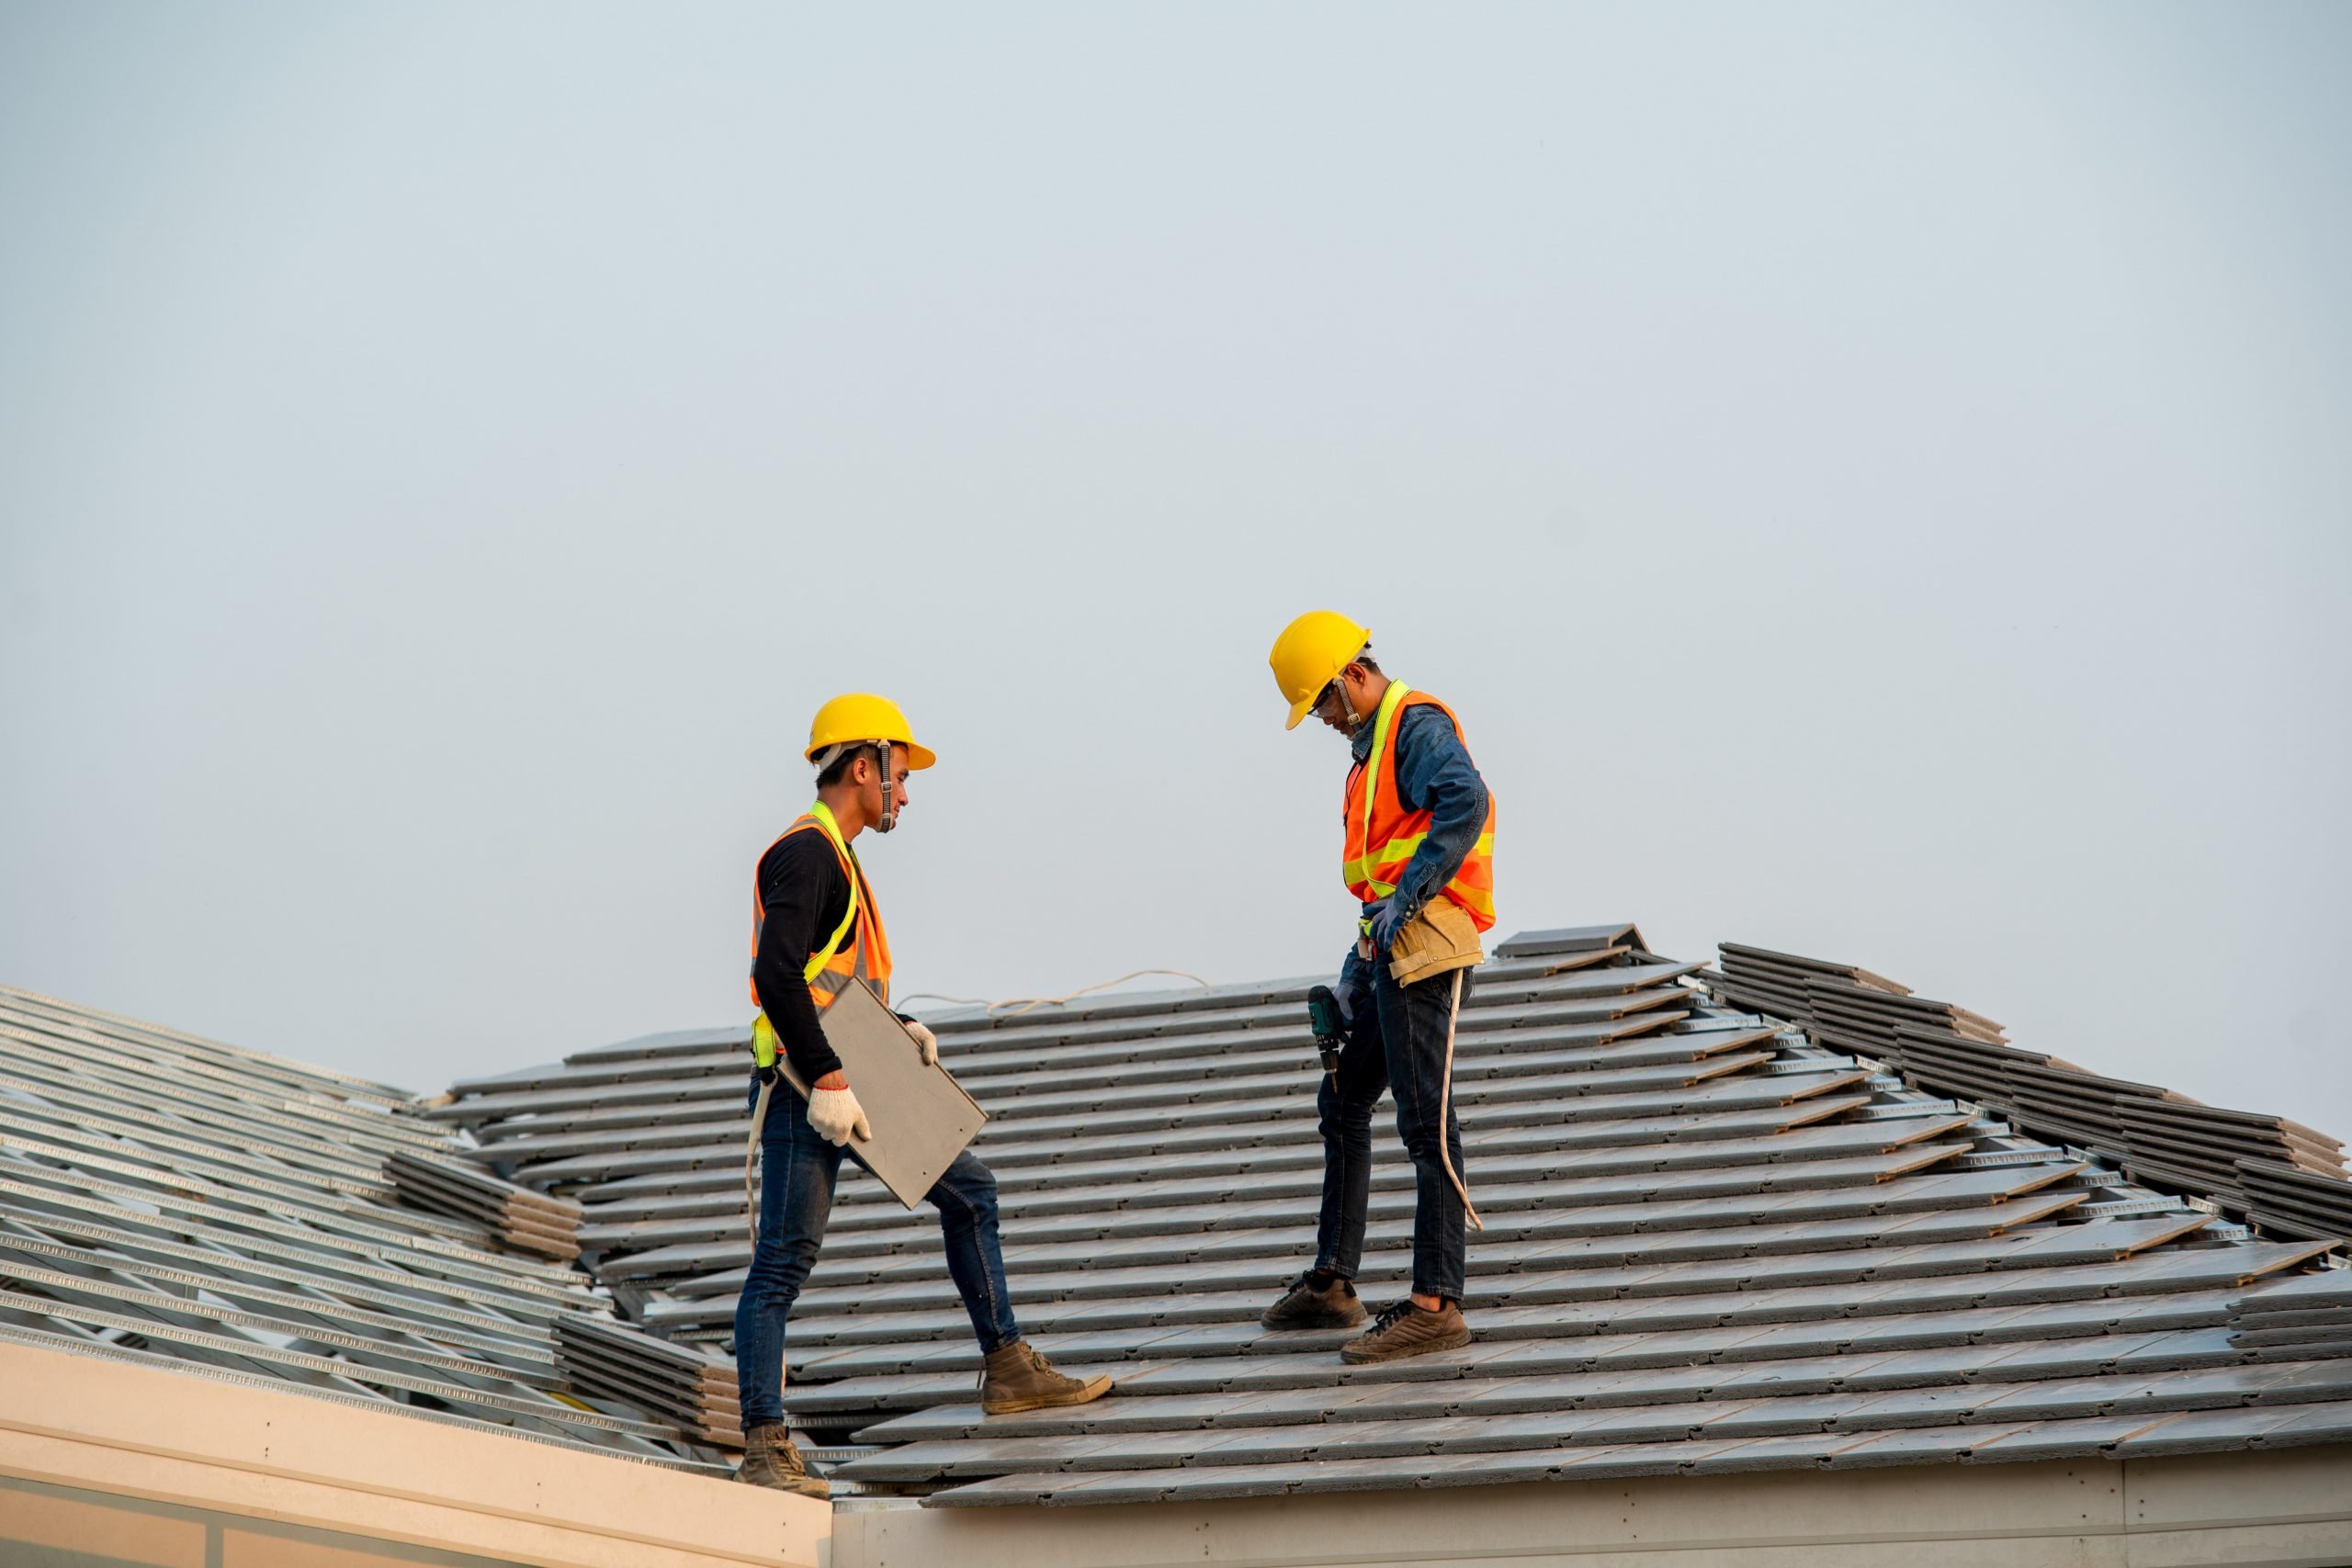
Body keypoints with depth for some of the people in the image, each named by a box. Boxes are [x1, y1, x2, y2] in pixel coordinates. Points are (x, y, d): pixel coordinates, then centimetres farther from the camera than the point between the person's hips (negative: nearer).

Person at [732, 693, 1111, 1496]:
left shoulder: (835, 858, 21)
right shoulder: (807, 852, -12)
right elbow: (778, 976, -25)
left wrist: (898, 1030, 12)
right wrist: (826, 1079, -28)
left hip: (848, 1084, 11)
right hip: (805, 1089, -11)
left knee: (969, 1190, 15)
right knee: (784, 1261, -9)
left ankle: (1007, 1369, 20)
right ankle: (764, 1446, -8)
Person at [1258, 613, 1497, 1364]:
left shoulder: (1417, 723, -8)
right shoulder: (1374, 743, 23)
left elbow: (1465, 801, -28)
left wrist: (1406, 898, -28)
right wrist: (1356, 962, 19)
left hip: (1424, 945, -11)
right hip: (1389, 952, 11)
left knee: (1426, 1122, -12)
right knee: (1343, 1102, 17)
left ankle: (1435, 1304, -13)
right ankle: (1331, 1285, 24)